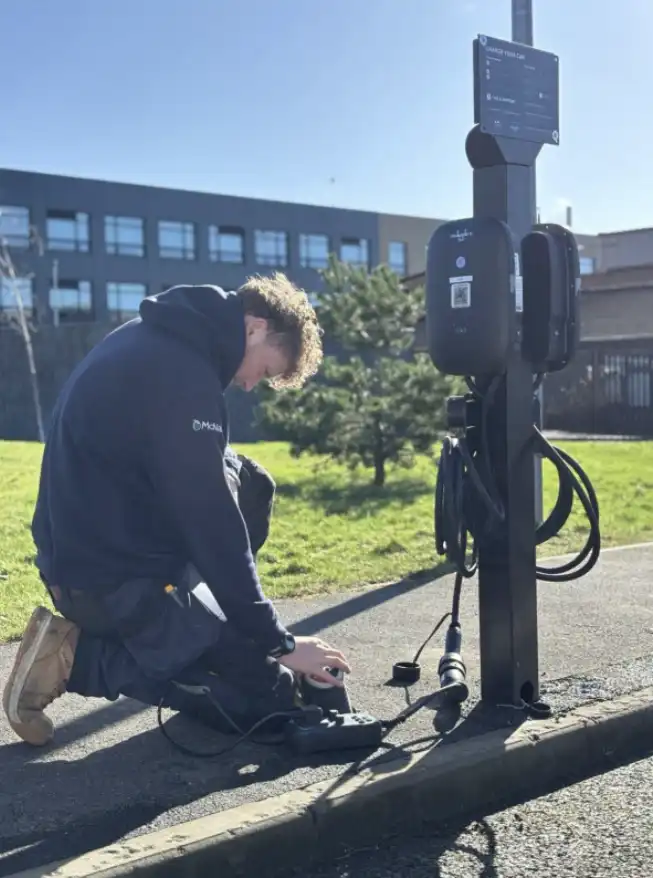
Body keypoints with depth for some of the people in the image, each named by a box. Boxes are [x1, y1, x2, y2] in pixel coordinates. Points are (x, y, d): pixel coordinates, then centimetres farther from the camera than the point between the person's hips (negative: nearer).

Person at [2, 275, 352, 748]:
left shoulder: (158, 337, 7)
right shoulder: (179, 372, -23)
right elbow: (211, 521, -22)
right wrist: (276, 641, -15)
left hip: (87, 548, 10)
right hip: (114, 578, -10)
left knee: (249, 482, 15)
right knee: (273, 695, -3)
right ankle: (77, 657, -5)